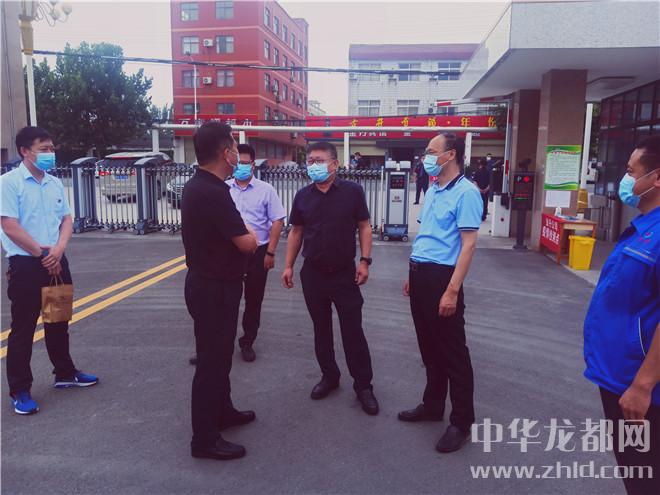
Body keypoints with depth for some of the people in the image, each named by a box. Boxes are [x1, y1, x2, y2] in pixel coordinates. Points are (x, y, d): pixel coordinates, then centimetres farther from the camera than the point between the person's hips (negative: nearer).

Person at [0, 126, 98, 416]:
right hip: (25, 264, -6)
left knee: (58, 322, 17)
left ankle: (65, 374, 33)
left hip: (56, 262, 6)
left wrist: (58, 249, -10)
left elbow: (66, 220, 8)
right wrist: (41, 254, -11)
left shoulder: (55, 183, 9)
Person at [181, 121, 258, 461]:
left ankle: (222, 411, 40)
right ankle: (205, 439, 15)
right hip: (215, 288, -10)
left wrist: (242, 234, 1)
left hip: (208, 282, 10)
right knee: (212, 360, 1)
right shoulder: (214, 192, -25)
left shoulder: (197, 186, 7)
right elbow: (247, 244, -21)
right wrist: (251, 236, 0)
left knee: (218, 354, 22)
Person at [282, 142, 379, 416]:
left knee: (353, 330, 1)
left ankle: (363, 385, 14)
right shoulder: (302, 196, 3)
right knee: (321, 329, 14)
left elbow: (364, 227, -3)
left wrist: (365, 261, -11)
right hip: (313, 273, 4)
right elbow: (296, 232, 10)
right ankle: (329, 376, 30)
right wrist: (289, 266, 7)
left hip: (345, 272, -3)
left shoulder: (352, 191, -6)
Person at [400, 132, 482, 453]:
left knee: (452, 352, 3)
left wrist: (452, 291, -22)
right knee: (429, 346, 18)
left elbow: (468, 245, -18)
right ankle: (433, 405, 34)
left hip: (442, 277, -8)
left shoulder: (466, 193, -13)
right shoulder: (432, 191, 13)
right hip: (420, 275, 9)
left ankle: (462, 422, 17)